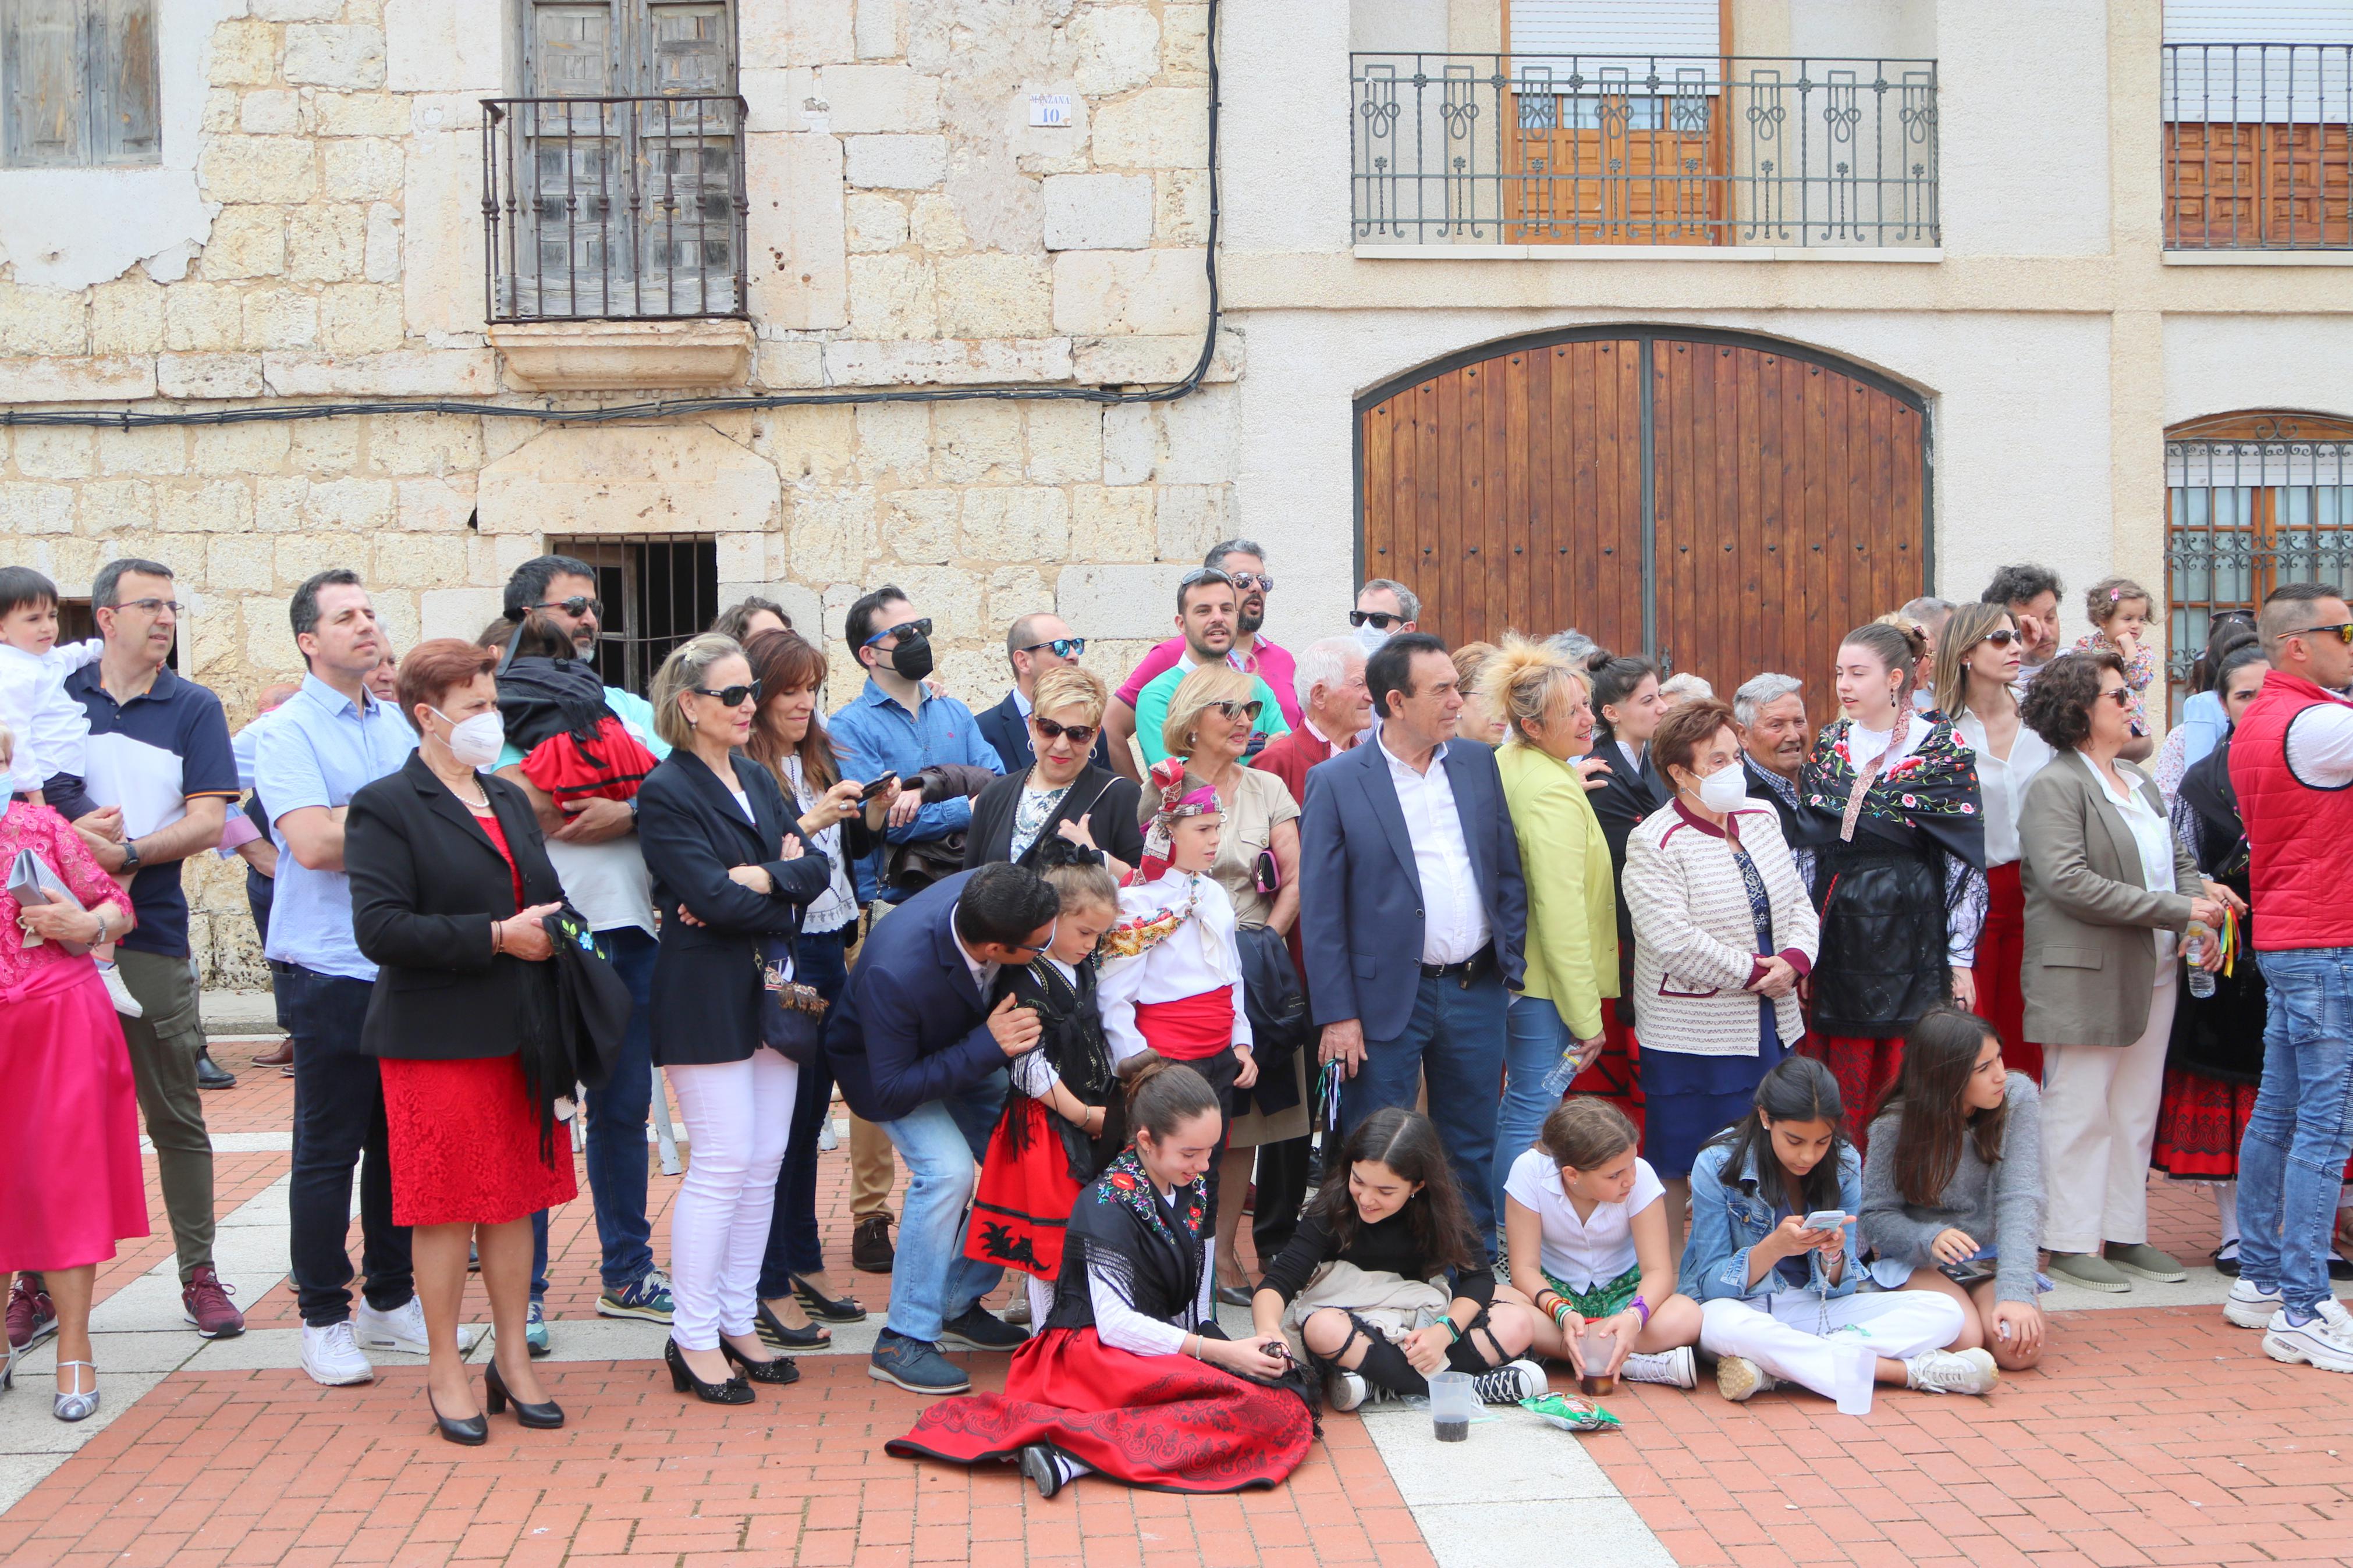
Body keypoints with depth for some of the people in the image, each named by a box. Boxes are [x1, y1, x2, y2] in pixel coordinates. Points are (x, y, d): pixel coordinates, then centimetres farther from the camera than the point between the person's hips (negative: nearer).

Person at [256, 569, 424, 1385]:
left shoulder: (399, 724, 13)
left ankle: (390, 1299, 25)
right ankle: (323, 1318, 13)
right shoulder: (288, 732, -7)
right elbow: (313, 843, -18)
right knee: (329, 1149, 2)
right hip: (331, 965, -6)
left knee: (402, 1140, 12)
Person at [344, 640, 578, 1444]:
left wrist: (551, 925, 3)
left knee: (516, 1198, 11)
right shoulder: (385, 807, -8)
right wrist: (496, 936, -20)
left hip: (518, 1036, 7)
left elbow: (545, 895, 25)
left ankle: (513, 1357, 22)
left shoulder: (509, 799, 15)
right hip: (437, 1039, -6)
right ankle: (445, 1372, 14)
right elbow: (380, 928, -19)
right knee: (446, 1209, 1)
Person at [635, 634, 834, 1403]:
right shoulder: (666, 793, -8)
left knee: (765, 1164, 8)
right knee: (723, 1164, -6)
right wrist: (787, 893, -7)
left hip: (771, 992, 7)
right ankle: (693, 1339, 4)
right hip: (706, 999, -7)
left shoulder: (760, 781, 15)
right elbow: (712, 897, -19)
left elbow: (817, 869, 4)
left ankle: (738, 1323, 18)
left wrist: (759, 880, -14)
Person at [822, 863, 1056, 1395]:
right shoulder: (895, 972, -44)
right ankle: (903, 1342, -12)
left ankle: (959, 1305, 15)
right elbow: (892, 1089, -34)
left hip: (973, 1048, 6)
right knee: (946, 1168, -25)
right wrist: (987, 1047, -39)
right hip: (883, 1059, -6)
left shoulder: (989, 892, -29)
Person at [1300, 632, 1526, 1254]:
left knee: (1473, 1150, 14)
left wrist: (1511, 965, 4)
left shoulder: (1479, 764, 7)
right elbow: (1320, 909, -7)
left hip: (1476, 992, 4)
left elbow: (1508, 872, 12)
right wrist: (1337, 1015, -11)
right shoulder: (1336, 782, -7)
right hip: (1386, 997, -4)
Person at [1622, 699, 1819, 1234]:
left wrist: (1794, 959, -9)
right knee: (1685, 1171, 0)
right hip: (1696, 1036, -7)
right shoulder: (1654, 844, -13)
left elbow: (1798, 903, 12)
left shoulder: (1761, 818, 10)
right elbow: (1673, 940, -22)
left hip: (1773, 1026, 7)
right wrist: (1753, 972, -15)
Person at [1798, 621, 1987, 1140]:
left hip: (1913, 934, -4)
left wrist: (1961, 959, -8)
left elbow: (1966, 861, -4)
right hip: (1840, 935, 4)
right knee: (1843, 1090, 4)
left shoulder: (1943, 749, -3)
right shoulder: (1829, 746, 10)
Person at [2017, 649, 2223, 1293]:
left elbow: (2180, 861, 18)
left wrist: (2204, 922, -3)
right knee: (2080, 1113, -1)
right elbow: (2069, 882, -21)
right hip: (2085, 977, -8)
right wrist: (2175, 911, -19)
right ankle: (2070, 1244, 7)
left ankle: (2125, 1234, 22)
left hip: (2153, 974, 8)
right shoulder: (2055, 788, -12)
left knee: (2137, 1113, 13)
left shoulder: (2141, 784, 16)